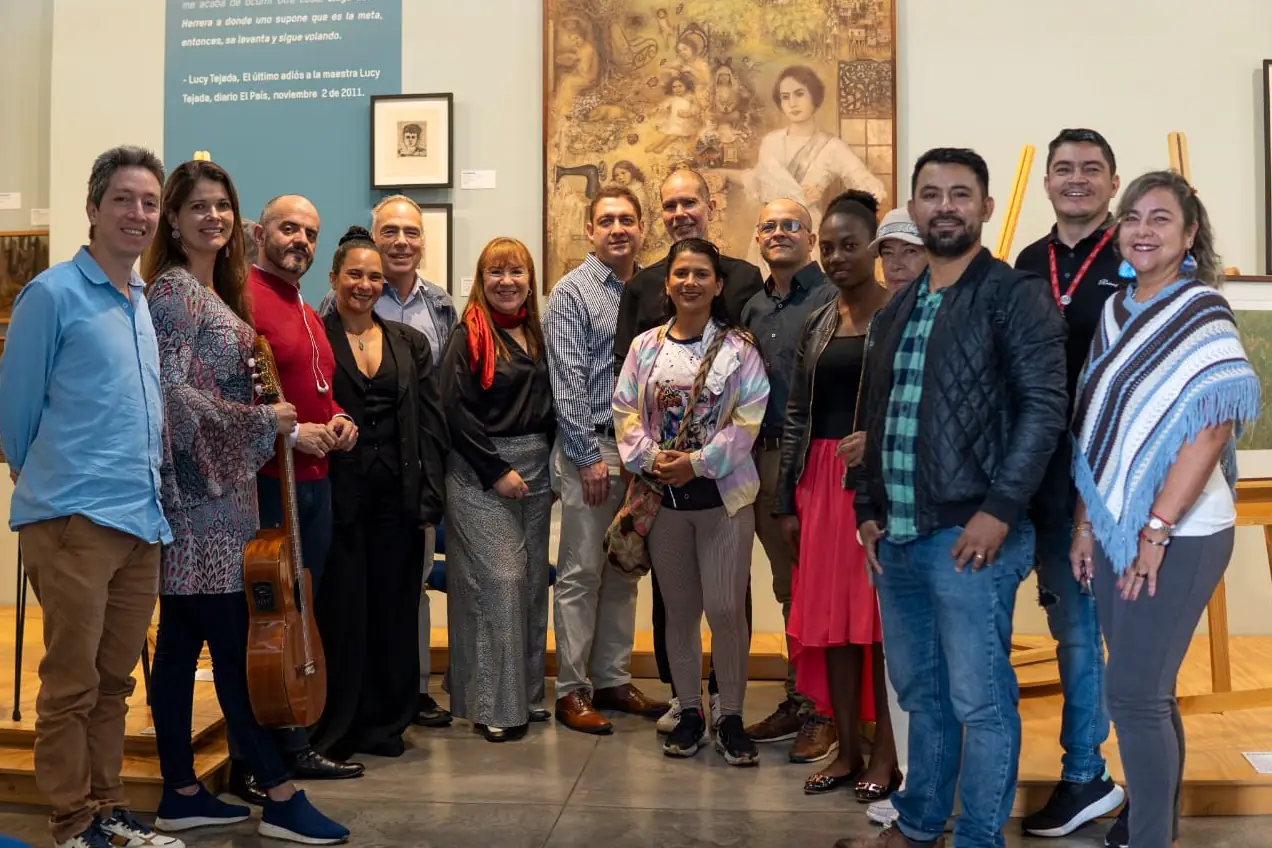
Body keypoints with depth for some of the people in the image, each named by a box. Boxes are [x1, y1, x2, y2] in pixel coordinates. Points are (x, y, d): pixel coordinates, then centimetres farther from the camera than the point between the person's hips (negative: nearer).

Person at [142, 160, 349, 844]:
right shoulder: (172, 290, -9)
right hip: (196, 487, -9)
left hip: (221, 487, 9)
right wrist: (261, 420, -14)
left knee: (181, 644, 12)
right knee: (236, 643, -5)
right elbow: (172, 392, -17)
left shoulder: (217, 292, 16)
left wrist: (281, 425, 11)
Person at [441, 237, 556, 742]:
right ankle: (493, 705, 1)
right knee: (497, 581, -8)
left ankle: (529, 693, 21)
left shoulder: (535, 335, 13)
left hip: (535, 470, 6)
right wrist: (498, 471, -15)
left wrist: (551, 465, 7)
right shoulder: (469, 337, -6)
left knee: (532, 580, 9)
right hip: (481, 474, -6)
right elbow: (457, 411, -13)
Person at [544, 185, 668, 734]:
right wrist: (588, 456, -15)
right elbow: (567, 381, -11)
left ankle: (613, 679, 23)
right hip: (592, 447, -6)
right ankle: (572, 690, 9)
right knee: (581, 574, 0)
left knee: (623, 571, 13)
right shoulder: (573, 292, -5)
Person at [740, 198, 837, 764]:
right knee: (787, 586, 15)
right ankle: (797, 700, 26)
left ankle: (826, 713, 10)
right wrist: (751, 455, 11)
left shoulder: (832, 298, -6)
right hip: (767, 458, 7)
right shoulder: (753, 308, 16)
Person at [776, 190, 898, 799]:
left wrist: (881, 434, -24)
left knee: (882, 613, 0)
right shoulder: (818, 324, 13)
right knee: (829, 614, 7)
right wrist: (788, 500, 8)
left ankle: (884, 753, 12)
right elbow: (796, 416, 11)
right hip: (822, 482, 5)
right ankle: (846, 749, 20)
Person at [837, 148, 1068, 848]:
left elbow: (1043, 406, -12)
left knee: (980, 700, 3)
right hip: (896, 537, 7)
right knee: (918, 693, 17)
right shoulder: (896, 310, 16)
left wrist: (999, 510, -18)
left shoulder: (1014, 295, -4)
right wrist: (868, 509, 13)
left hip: (970, 534, -7)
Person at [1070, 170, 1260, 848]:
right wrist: (1086, 524, 8)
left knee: (1134, 695, -5)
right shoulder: (1116, 311, 10)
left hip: (1178, 535, -6)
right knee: (1145, 690, 14)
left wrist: (1155, 532, -18)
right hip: (1115, 530, 6)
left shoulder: (1202, 312, -9)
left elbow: (1212, 427, -17)